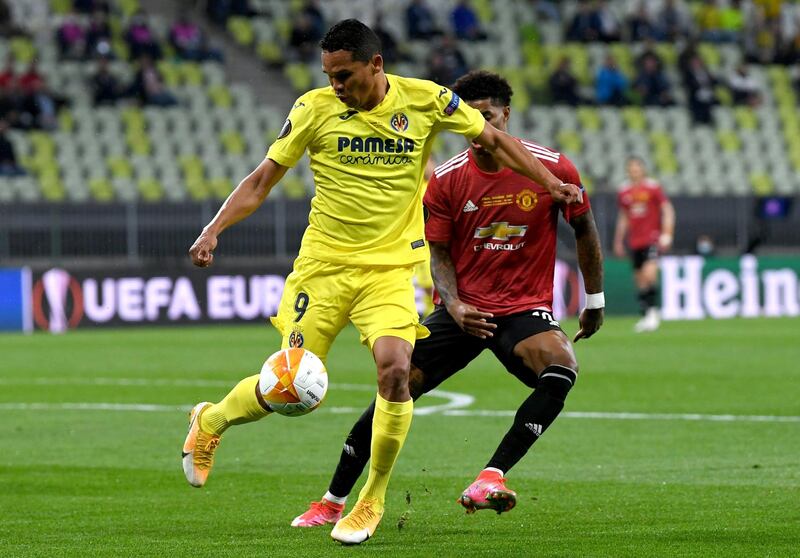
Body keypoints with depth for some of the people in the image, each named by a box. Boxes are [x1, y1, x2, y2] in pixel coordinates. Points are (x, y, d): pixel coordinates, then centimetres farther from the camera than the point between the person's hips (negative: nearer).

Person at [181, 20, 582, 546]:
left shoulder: (425, 100, -4)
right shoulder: (315, 108, -5)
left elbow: (494, 138, 11)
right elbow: (261, 181, 1)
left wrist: (551, 182, 3)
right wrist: (212, 231, -11)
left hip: (393, 266, 0)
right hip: (324, 262, 0)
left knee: (396, 370, -22)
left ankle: (372, 502, -2)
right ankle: (211, 421, 33)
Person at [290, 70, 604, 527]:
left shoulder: (553, 169, -7)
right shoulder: (446, 180, -3)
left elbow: (584, 229, 6)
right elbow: (438, 250, 1)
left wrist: (595, 300, 10)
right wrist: (454, 306, -17)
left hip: (526, 309, -1)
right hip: (462, 309, 1)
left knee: (561, 368, -33)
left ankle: (493, 476, -30)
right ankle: (333, 501, 5)